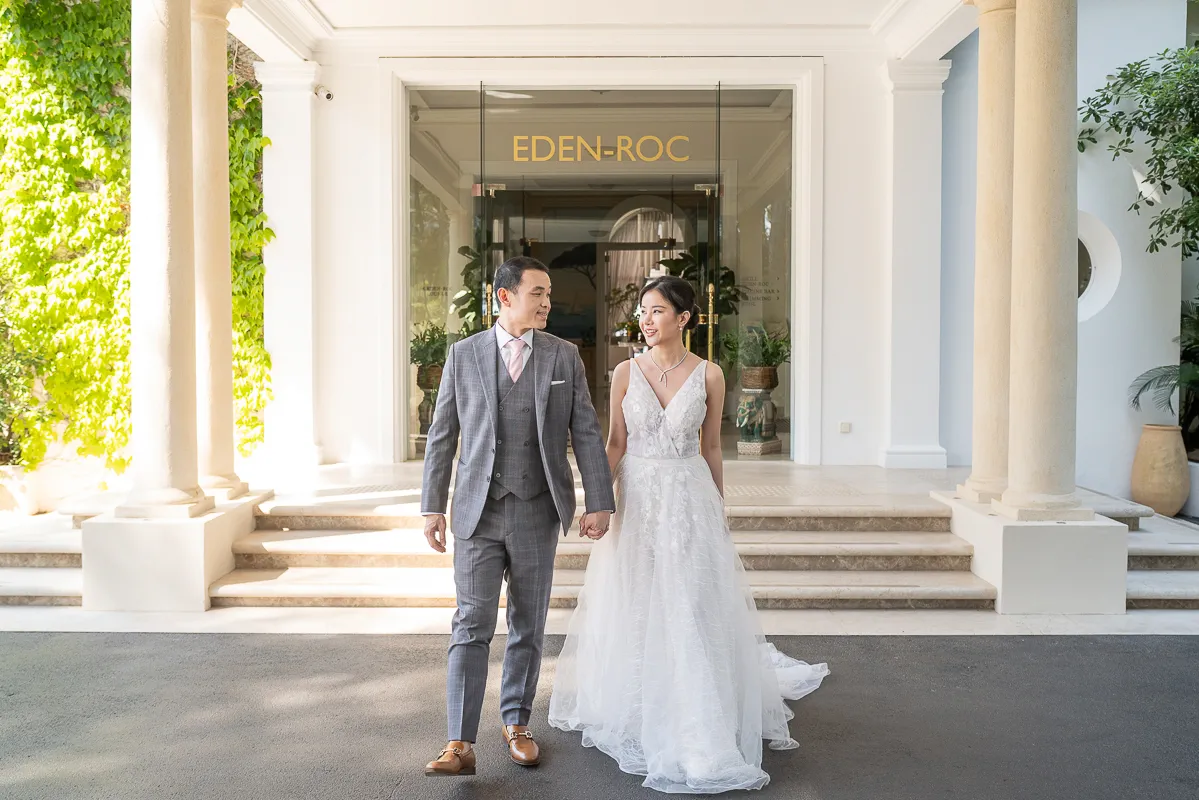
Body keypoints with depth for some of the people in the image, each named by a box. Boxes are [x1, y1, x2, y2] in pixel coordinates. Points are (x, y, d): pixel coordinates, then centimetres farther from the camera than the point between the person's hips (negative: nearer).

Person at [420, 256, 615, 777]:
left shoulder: (564, 356, 3)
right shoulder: (463, 354, 2)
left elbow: (586, 433, 2)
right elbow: (442, 435, 4)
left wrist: (599, 502, -3)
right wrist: (432, 505, 0)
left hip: (538, 513, 1)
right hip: (479, 514, -1)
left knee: (528, 627, 11)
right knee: (471, 627, -5)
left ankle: (516, 723, 29)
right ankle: (460, 745, -2)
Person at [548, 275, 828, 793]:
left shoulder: (708, 376, -1)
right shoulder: (626, 372, 1)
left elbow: (711, 448, 6)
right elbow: (615, 444, 1)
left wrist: (719, 511, 9)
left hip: (690, 499, -1)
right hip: (636, 500, 1)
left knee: (694, 611, 0)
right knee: (634, 611, 8)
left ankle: (700, 726, 15)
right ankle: (638, 714, 28)